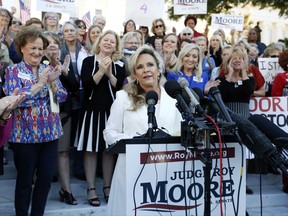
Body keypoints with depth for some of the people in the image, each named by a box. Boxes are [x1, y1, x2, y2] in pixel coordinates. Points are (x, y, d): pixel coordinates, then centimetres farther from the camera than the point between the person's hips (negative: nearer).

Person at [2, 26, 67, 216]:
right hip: (26, 133, -4)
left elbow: (62, 97, 3)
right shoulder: (13, 71, -2)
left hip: (50, 132, 4)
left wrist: (52, 81, -15)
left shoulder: (48, 70, 10)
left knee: (46, 178, 7)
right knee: (25, 180, 5)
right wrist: (40, 83, -20)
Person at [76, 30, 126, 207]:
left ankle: (108, 187, 16)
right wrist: (101, 71, -18)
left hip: (111, 110, 2)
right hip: (92, 109, -2)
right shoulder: (88, 61, 1)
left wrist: (109, 73, -15)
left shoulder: (119, 65, 6)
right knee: (91, 149, 0)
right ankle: (91, 189, 8)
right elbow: (86, 85, -10)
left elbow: (120, 88, -3)